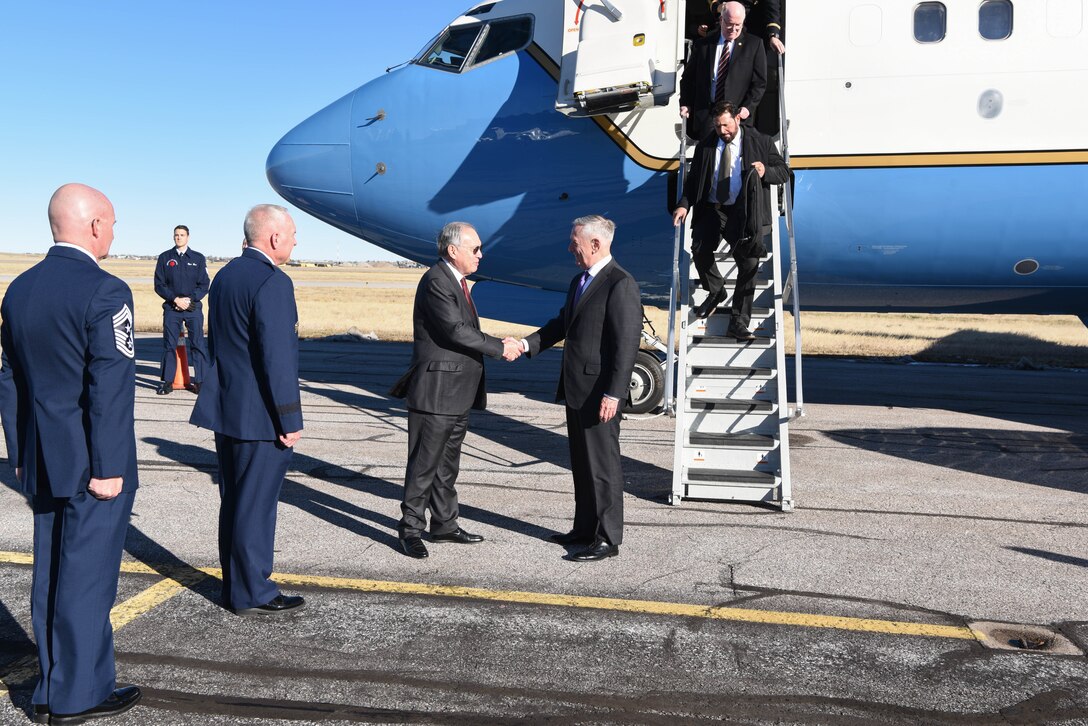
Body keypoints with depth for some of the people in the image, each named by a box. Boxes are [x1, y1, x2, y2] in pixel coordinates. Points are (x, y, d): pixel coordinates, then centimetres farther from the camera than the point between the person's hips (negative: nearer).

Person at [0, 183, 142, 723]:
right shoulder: (104, 293, -17)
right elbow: (110, 388, -20)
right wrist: (109, 468, -15)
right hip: (92, 465, -8)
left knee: (51, 575, 15)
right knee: (86, 577, 2)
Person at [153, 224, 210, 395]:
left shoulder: (198, 258, 7)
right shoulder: (164, 258, 8)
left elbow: (204, 285, 3)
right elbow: (159, 285, 3)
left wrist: (189, 299, -11)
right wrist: (175, 299, -10)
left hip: (193, 308, -1)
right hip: (171, 308, 1)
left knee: (198, 345, -2)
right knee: (169, 345, 3)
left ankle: (201, 380, 3)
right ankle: (167, 381, 9)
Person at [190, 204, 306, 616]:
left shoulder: (224, 276, 11)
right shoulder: (272, 282, -18)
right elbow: (277, 358, -21)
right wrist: (290, 420, -16)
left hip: (226, 410, 9)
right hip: (260, 417, -9)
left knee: (234, 502, 16)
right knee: (256, 505, 1)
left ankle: (235, 586, 28)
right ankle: (252, 594, 12)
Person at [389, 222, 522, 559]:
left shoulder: (456, 281, 15)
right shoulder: (435, 282, -16)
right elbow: (456, 330, -22)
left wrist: (497, 344, 3)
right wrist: (500, 348, -15)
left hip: (458, 393, 10)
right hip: (436, 390, -10)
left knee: (447, 463, 17)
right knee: (424, 464, -1)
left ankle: (444, 524, 28)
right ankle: (411, 529, 10)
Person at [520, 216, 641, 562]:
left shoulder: (621, 284, -15)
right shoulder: (579, 281, 15)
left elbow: (627, 344, -20)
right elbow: (562, 323, 20)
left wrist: (613, 394, -24)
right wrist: (527, 344, 5)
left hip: (599, 393, -10)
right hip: (575, 389, 10)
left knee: (603, 465, -1)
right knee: (581, 463, 17)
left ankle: (608, 539, 9)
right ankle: (585, 528, 30)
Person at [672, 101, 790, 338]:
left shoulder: (759, 142, 7)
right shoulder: (705, 146, 13)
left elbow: (784, 172, 9)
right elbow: (693, 179, 14)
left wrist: (765, 172, -13)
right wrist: (684, 204, -2)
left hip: (744, 213, -1)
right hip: (712, 210, 2)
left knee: (749, 261, -12)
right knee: (699, 248, -23)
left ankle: (738, 323, -3)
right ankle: (715, 291, 9)